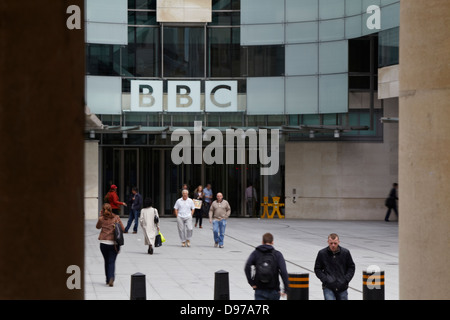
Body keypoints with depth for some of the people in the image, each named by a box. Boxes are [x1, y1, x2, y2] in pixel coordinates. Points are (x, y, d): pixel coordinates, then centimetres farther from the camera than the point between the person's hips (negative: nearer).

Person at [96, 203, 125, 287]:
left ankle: (108, 280, 17)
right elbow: (123, 229, 3)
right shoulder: (116, 218, -1)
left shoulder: (101, 219, -2)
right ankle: (111, 278, -21)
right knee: (112, 262, 0)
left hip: (104, 243, 0)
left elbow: (97, 227, 19)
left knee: (107, 261, 13)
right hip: (114, 243, 0)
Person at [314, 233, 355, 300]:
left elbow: (351, 267, 12)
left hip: (342, 287, 2)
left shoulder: (345, 252, 1)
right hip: (328, 287, -2)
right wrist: (325, 280, -7)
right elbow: (317, 269, 6)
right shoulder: (322, 253, -1)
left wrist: (346, 279, -2)